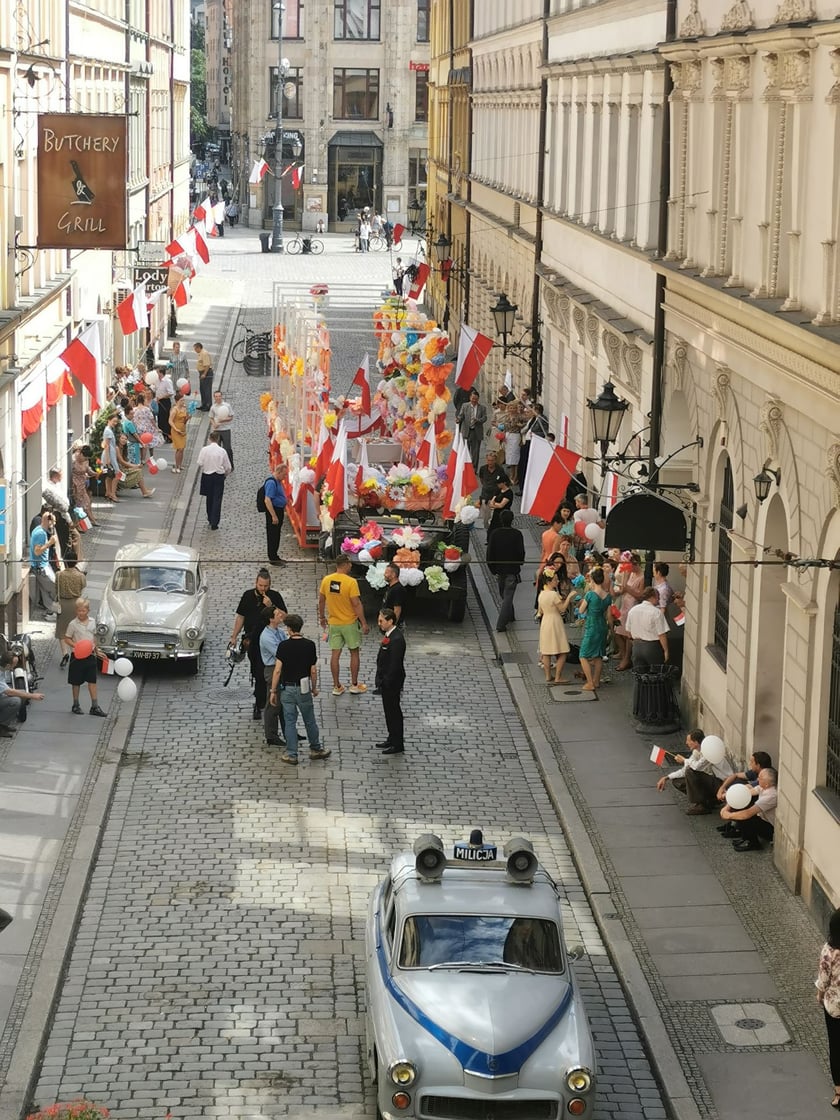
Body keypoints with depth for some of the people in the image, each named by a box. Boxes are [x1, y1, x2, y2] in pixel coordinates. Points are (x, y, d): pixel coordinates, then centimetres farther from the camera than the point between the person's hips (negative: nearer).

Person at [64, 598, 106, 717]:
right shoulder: (73, 624, -10)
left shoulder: (92, 622, 3)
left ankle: (95, 706, 7)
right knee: (76, 682, 8)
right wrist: (76, 646, -21)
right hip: (77, 656, -3)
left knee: (92, 681, 3)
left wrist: (94, 646, 4)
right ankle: (76, 705, 21)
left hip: (90, 656, 3)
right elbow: (67, 639, -8)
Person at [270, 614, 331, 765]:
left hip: (287, 688, -1)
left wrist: (273, 691, -3)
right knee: (309, 720, 15)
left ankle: (291, 754, 10)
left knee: (290, 721, 6)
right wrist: (314, 688, 11)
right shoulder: (310, 645, -8)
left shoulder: (283, 646, -12)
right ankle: (316, 749, 27)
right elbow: (313, 670, -4)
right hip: (303, 688, 1)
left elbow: (278, 670, -11)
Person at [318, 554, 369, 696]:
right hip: (350, 623, -4)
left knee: (335, 654, 8)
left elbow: (321, 600, 6)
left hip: (333, 623, 4)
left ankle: (337, 686, 12)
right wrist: (364, 623, -11)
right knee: (354, 653, 12)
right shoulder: (351, 582, -19)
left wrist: (322, 617, 21)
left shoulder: (326, 580, -4)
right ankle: (354, 685, 18)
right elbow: (356, 604, -19)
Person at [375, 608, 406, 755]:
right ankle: (392, 739, 32)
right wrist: (381, 681, 13)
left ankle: (398, 745, 11)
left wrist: (385, 683, -21)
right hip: (386, 682, 10)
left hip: (391, 683, -10)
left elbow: (394, 665, -25)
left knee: (394, 711, 1)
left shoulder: (396, 639, -25)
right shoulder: (388, 635, 6)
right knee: (389, 711, 19)